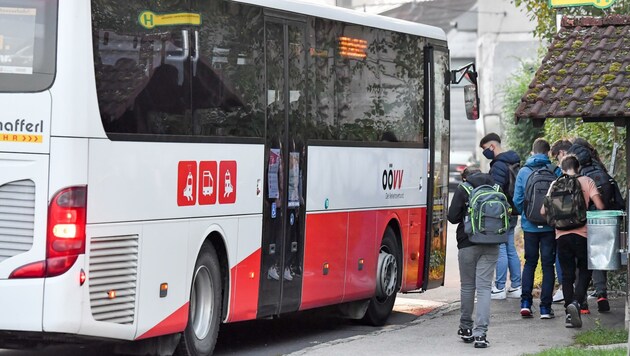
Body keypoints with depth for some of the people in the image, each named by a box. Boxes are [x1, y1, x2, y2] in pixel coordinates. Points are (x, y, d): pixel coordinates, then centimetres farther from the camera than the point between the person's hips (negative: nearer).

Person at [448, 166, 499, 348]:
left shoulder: (462, 190, -3)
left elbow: (453, 216, -5)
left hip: (468, 244, -2)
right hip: (491, 245, 2)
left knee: (467, 285, 13)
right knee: (484, 287, -2)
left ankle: (466, 328, 24)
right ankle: (480, 333, -13)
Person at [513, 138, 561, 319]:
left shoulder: (523, 172, 0)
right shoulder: (555, 171, -5)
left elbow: (517, 200, 0)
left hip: (530, 225, 1)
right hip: (550, 226, -1)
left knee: (529, 263, 14)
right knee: (548, 264, 5)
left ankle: (526, 302, 2)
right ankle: (545, 307, 3)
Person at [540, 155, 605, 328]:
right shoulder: (586, 181, 1)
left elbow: (543, 211, 4)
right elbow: (600, 206, -8)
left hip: (562, 235, 2)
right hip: (582, 233, -2)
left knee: (567, 275, 10)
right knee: (584, 272, 8)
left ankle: (570, 313, 5)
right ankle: (576, 302, -16)